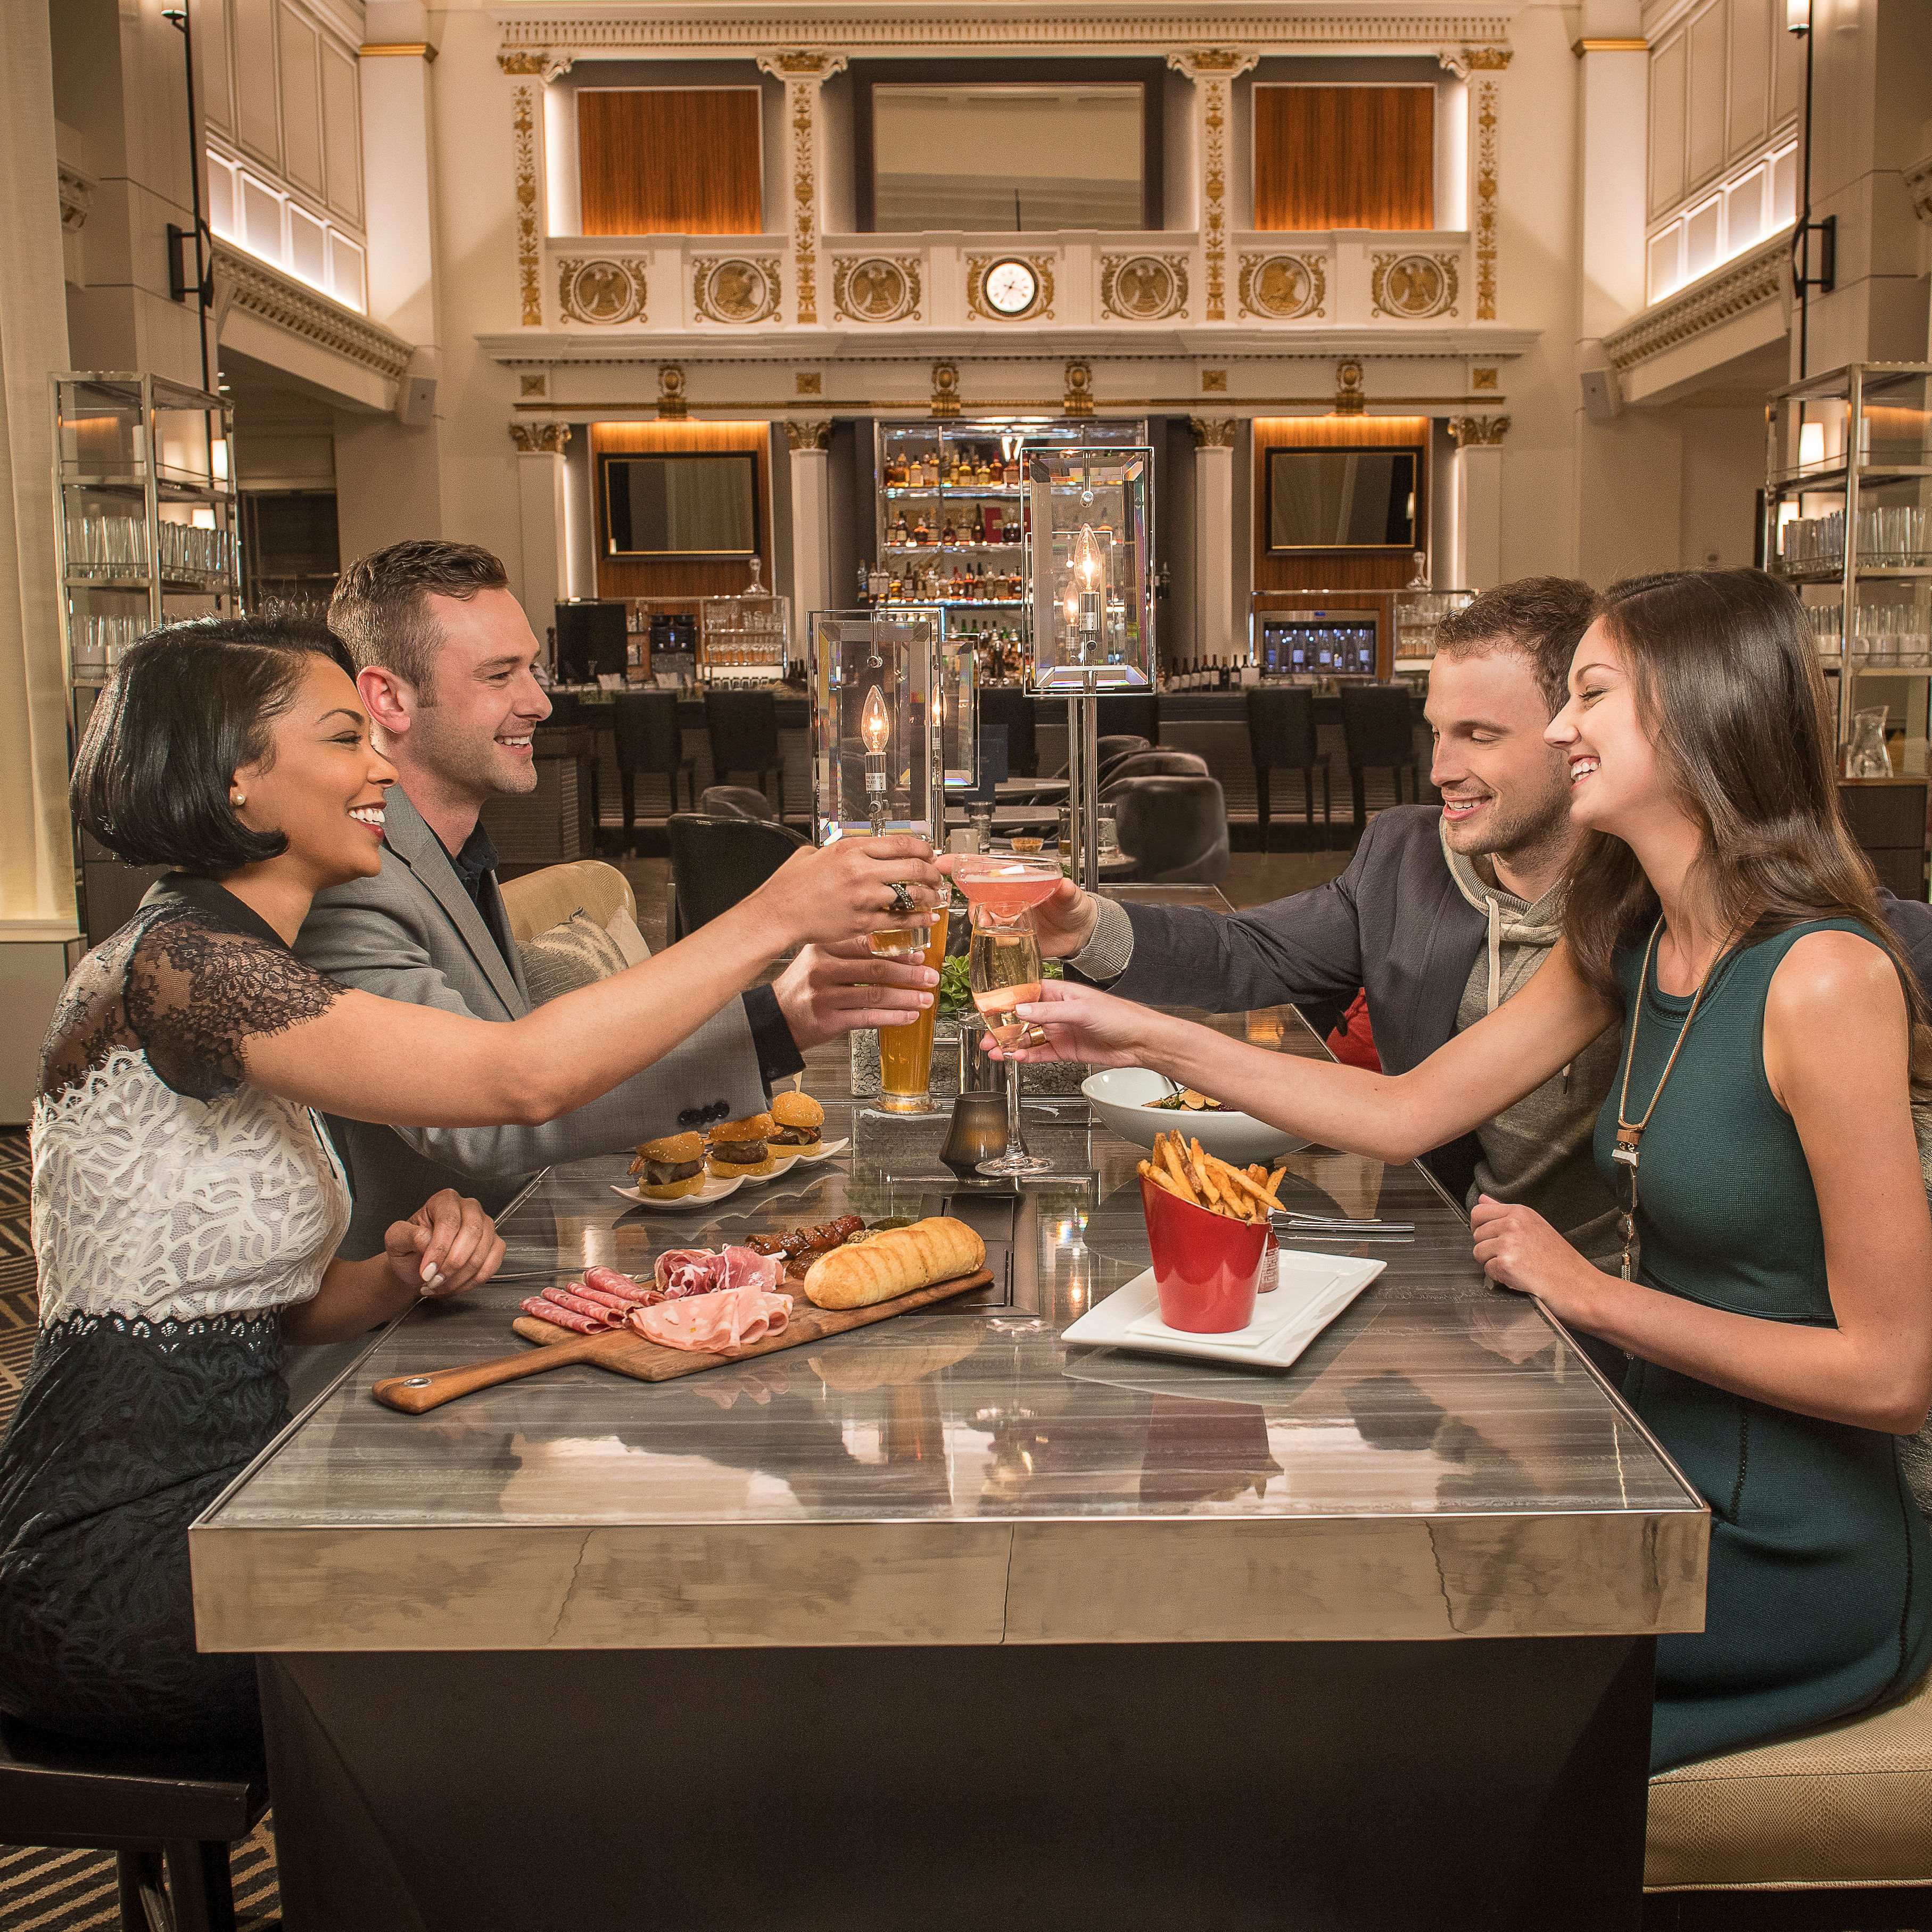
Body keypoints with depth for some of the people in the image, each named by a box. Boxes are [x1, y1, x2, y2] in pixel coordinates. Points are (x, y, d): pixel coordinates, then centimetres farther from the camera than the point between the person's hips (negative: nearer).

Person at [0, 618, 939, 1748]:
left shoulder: (249, 975, 11)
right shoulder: (175, 964, -19)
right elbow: (524, 1077, -30)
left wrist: (402, 1271, -9)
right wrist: (772, 921, -25)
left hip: (214, 1503, 8)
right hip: (115, 1567, -8)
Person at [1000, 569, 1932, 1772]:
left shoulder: (1824, 977, -24)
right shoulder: (1627, 945, 2)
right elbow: (1405, 1111, 5)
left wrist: (1595, 1293, -17)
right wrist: (1150, 1040, 0)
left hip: (1799, 1563, -6)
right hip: (1675, 1489, 6)